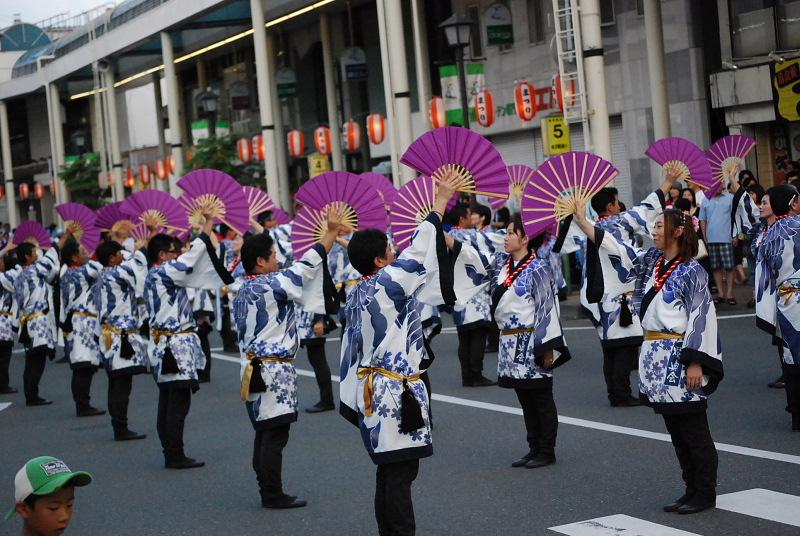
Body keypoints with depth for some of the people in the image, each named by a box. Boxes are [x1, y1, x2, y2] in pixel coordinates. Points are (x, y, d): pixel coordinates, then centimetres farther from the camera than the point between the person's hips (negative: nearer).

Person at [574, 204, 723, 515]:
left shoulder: (691, 271, -11)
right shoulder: (651, 261, 9)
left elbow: (701, 318, -15)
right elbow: (614, 248, 8)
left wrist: (696, 363, -20)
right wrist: (581, 221, 1)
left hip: (680, 359, -8)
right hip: (657, 358, 8)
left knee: (693, 430, -1)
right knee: (676, 431, 12)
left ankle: (705, 494, 7)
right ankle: (692, 490, 20)